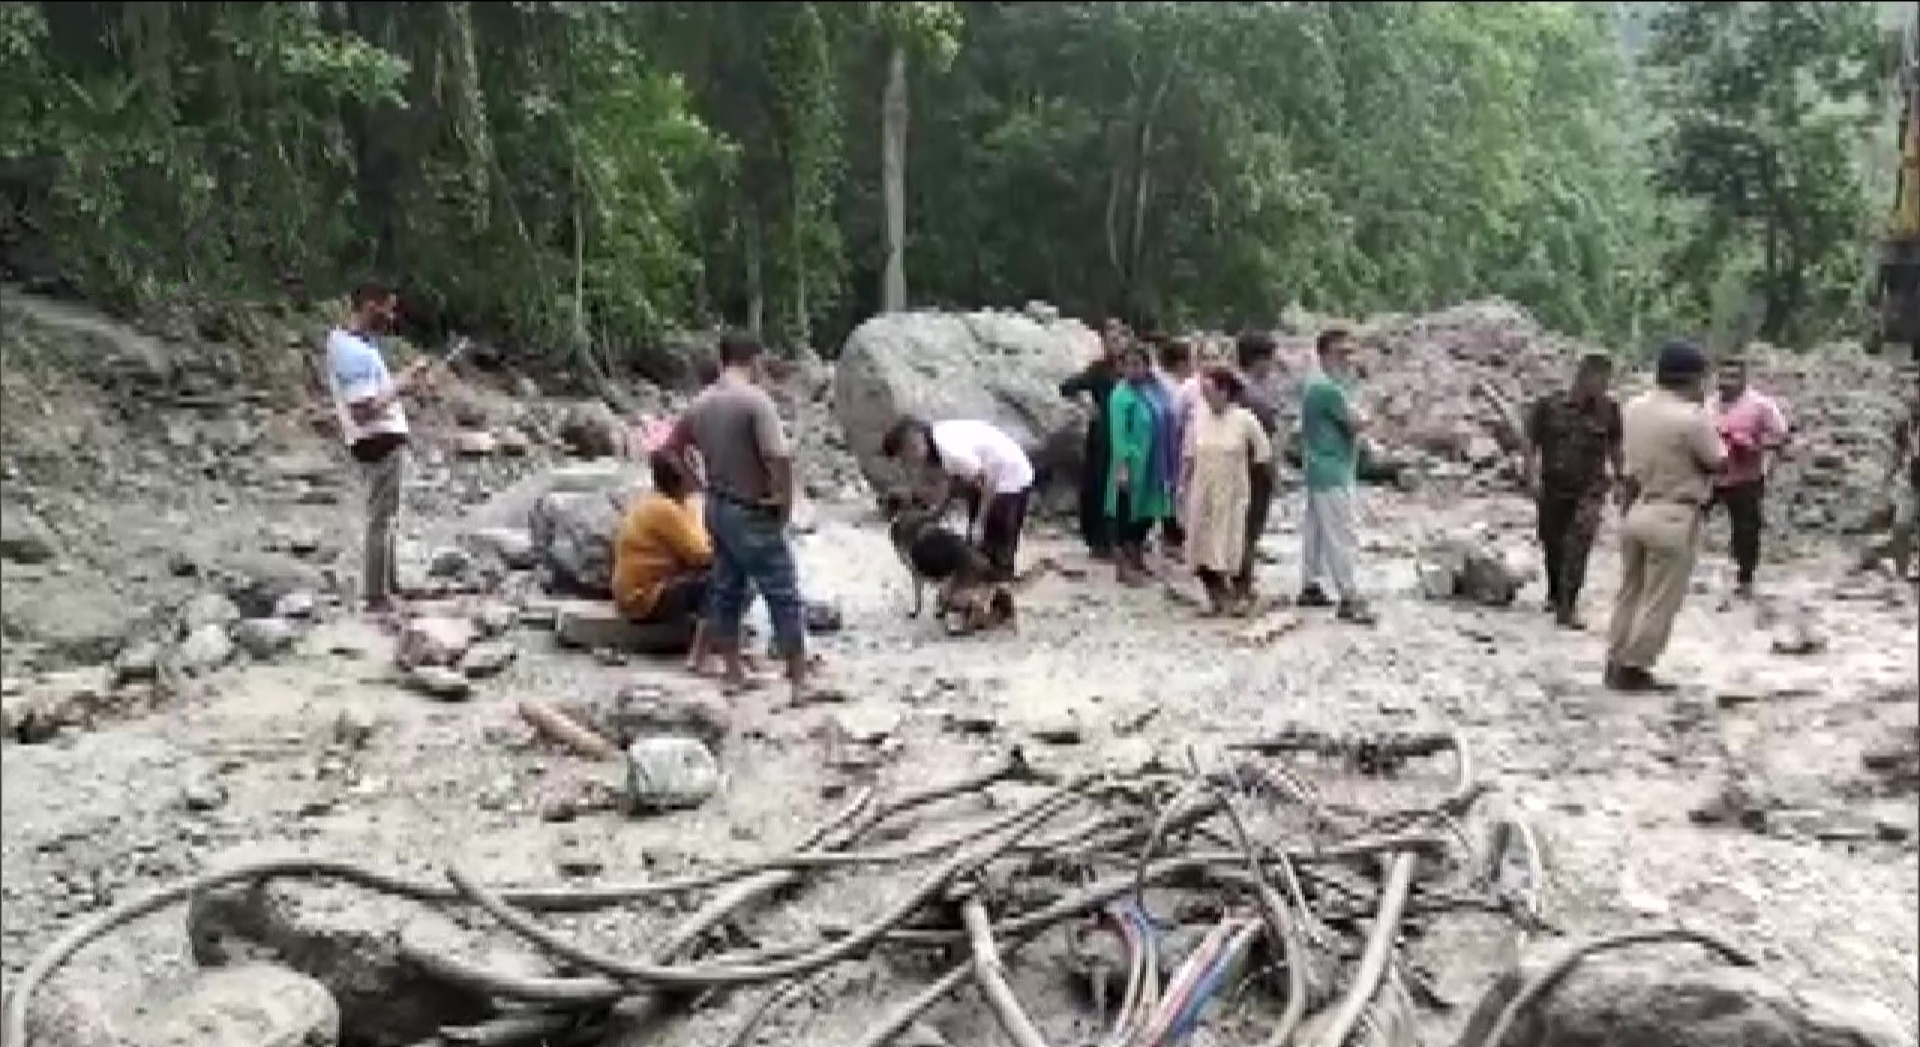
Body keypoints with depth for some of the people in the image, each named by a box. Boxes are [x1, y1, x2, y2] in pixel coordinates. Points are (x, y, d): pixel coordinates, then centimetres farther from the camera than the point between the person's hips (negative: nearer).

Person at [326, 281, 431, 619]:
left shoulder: (347, 339, 9)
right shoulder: (353, 353, -23)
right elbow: (363, 411, -26)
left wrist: (404, 377, 6)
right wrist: (400, 385, -17)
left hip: (382, 438, 11)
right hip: (380, 441, -11)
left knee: (384, 515, 21)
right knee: (381, 518, -2)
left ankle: (387, 582, 34)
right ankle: (376, 597, 5)